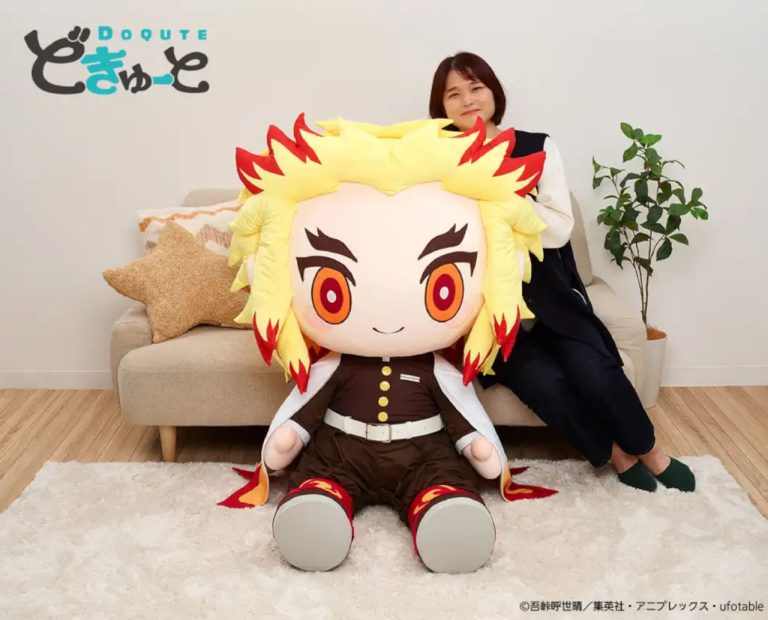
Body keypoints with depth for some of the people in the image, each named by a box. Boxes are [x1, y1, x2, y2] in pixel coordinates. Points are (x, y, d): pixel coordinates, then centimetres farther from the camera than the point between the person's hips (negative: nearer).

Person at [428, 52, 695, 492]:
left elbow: (560, 230, -8)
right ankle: (615, 453, 1)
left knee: (593, 371, -22)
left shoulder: (538, 148, 4)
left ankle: (649, 450, 6)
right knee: (543, 382, -25)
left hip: (546, 294, 1)